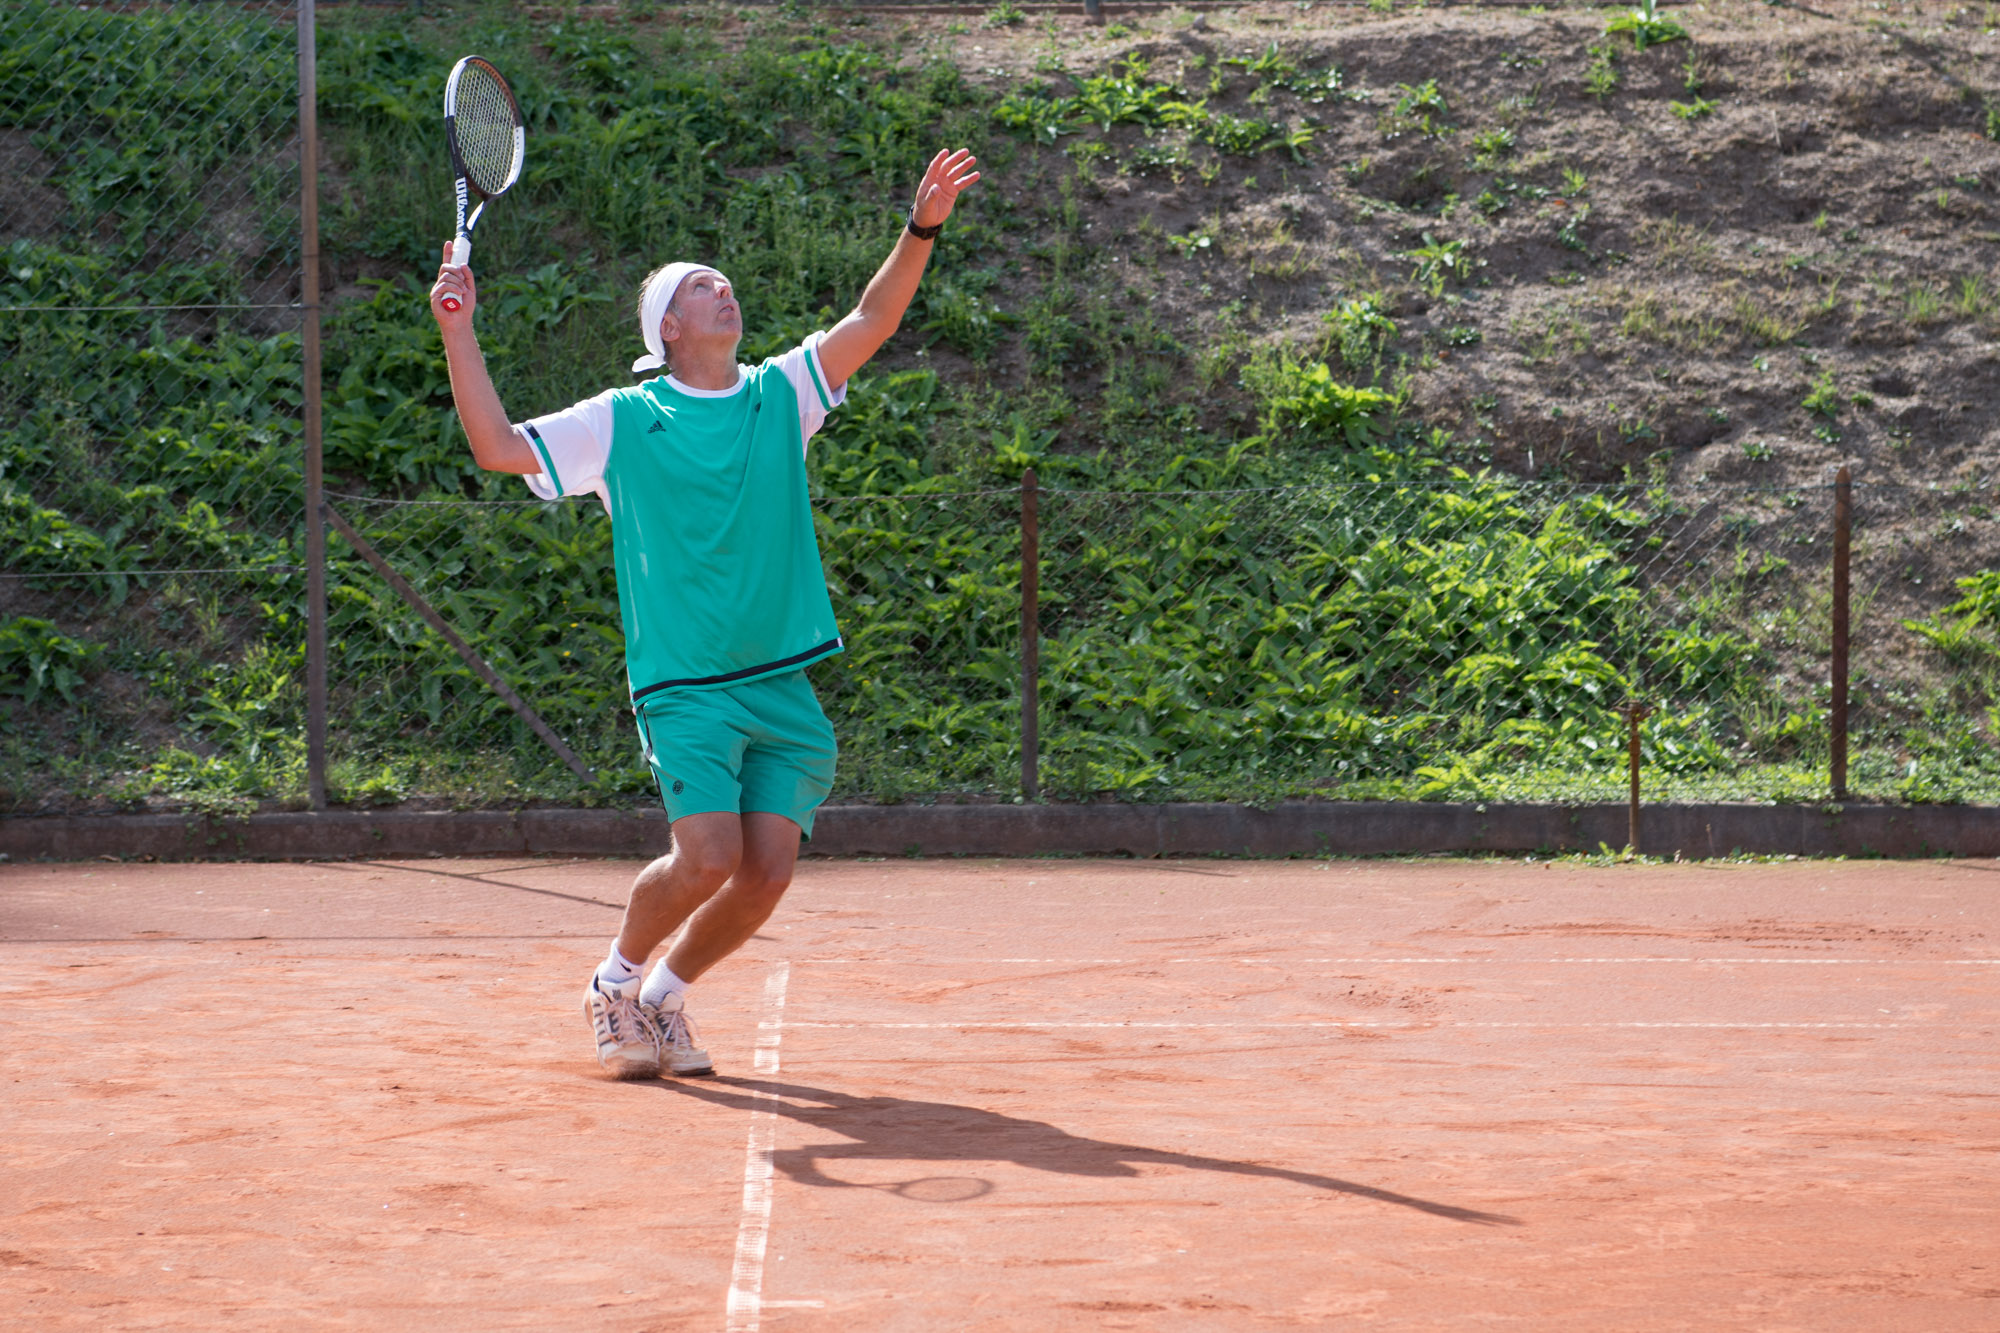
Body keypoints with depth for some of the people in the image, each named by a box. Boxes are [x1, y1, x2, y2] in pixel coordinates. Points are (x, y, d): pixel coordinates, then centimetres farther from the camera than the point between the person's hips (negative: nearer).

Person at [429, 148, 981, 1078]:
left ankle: (664, 997, 21)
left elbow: (869, 322, 1)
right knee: (708, 858, -18)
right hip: (684, 684, -4)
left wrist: (921, 230, -12)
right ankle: (614, 983, 9)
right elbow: (498, 447, 2)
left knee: (767, 872, -5)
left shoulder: (778, 397, 12)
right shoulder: (621, 422, 4)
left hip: (781, 682, 4)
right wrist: (458, 333, -7)